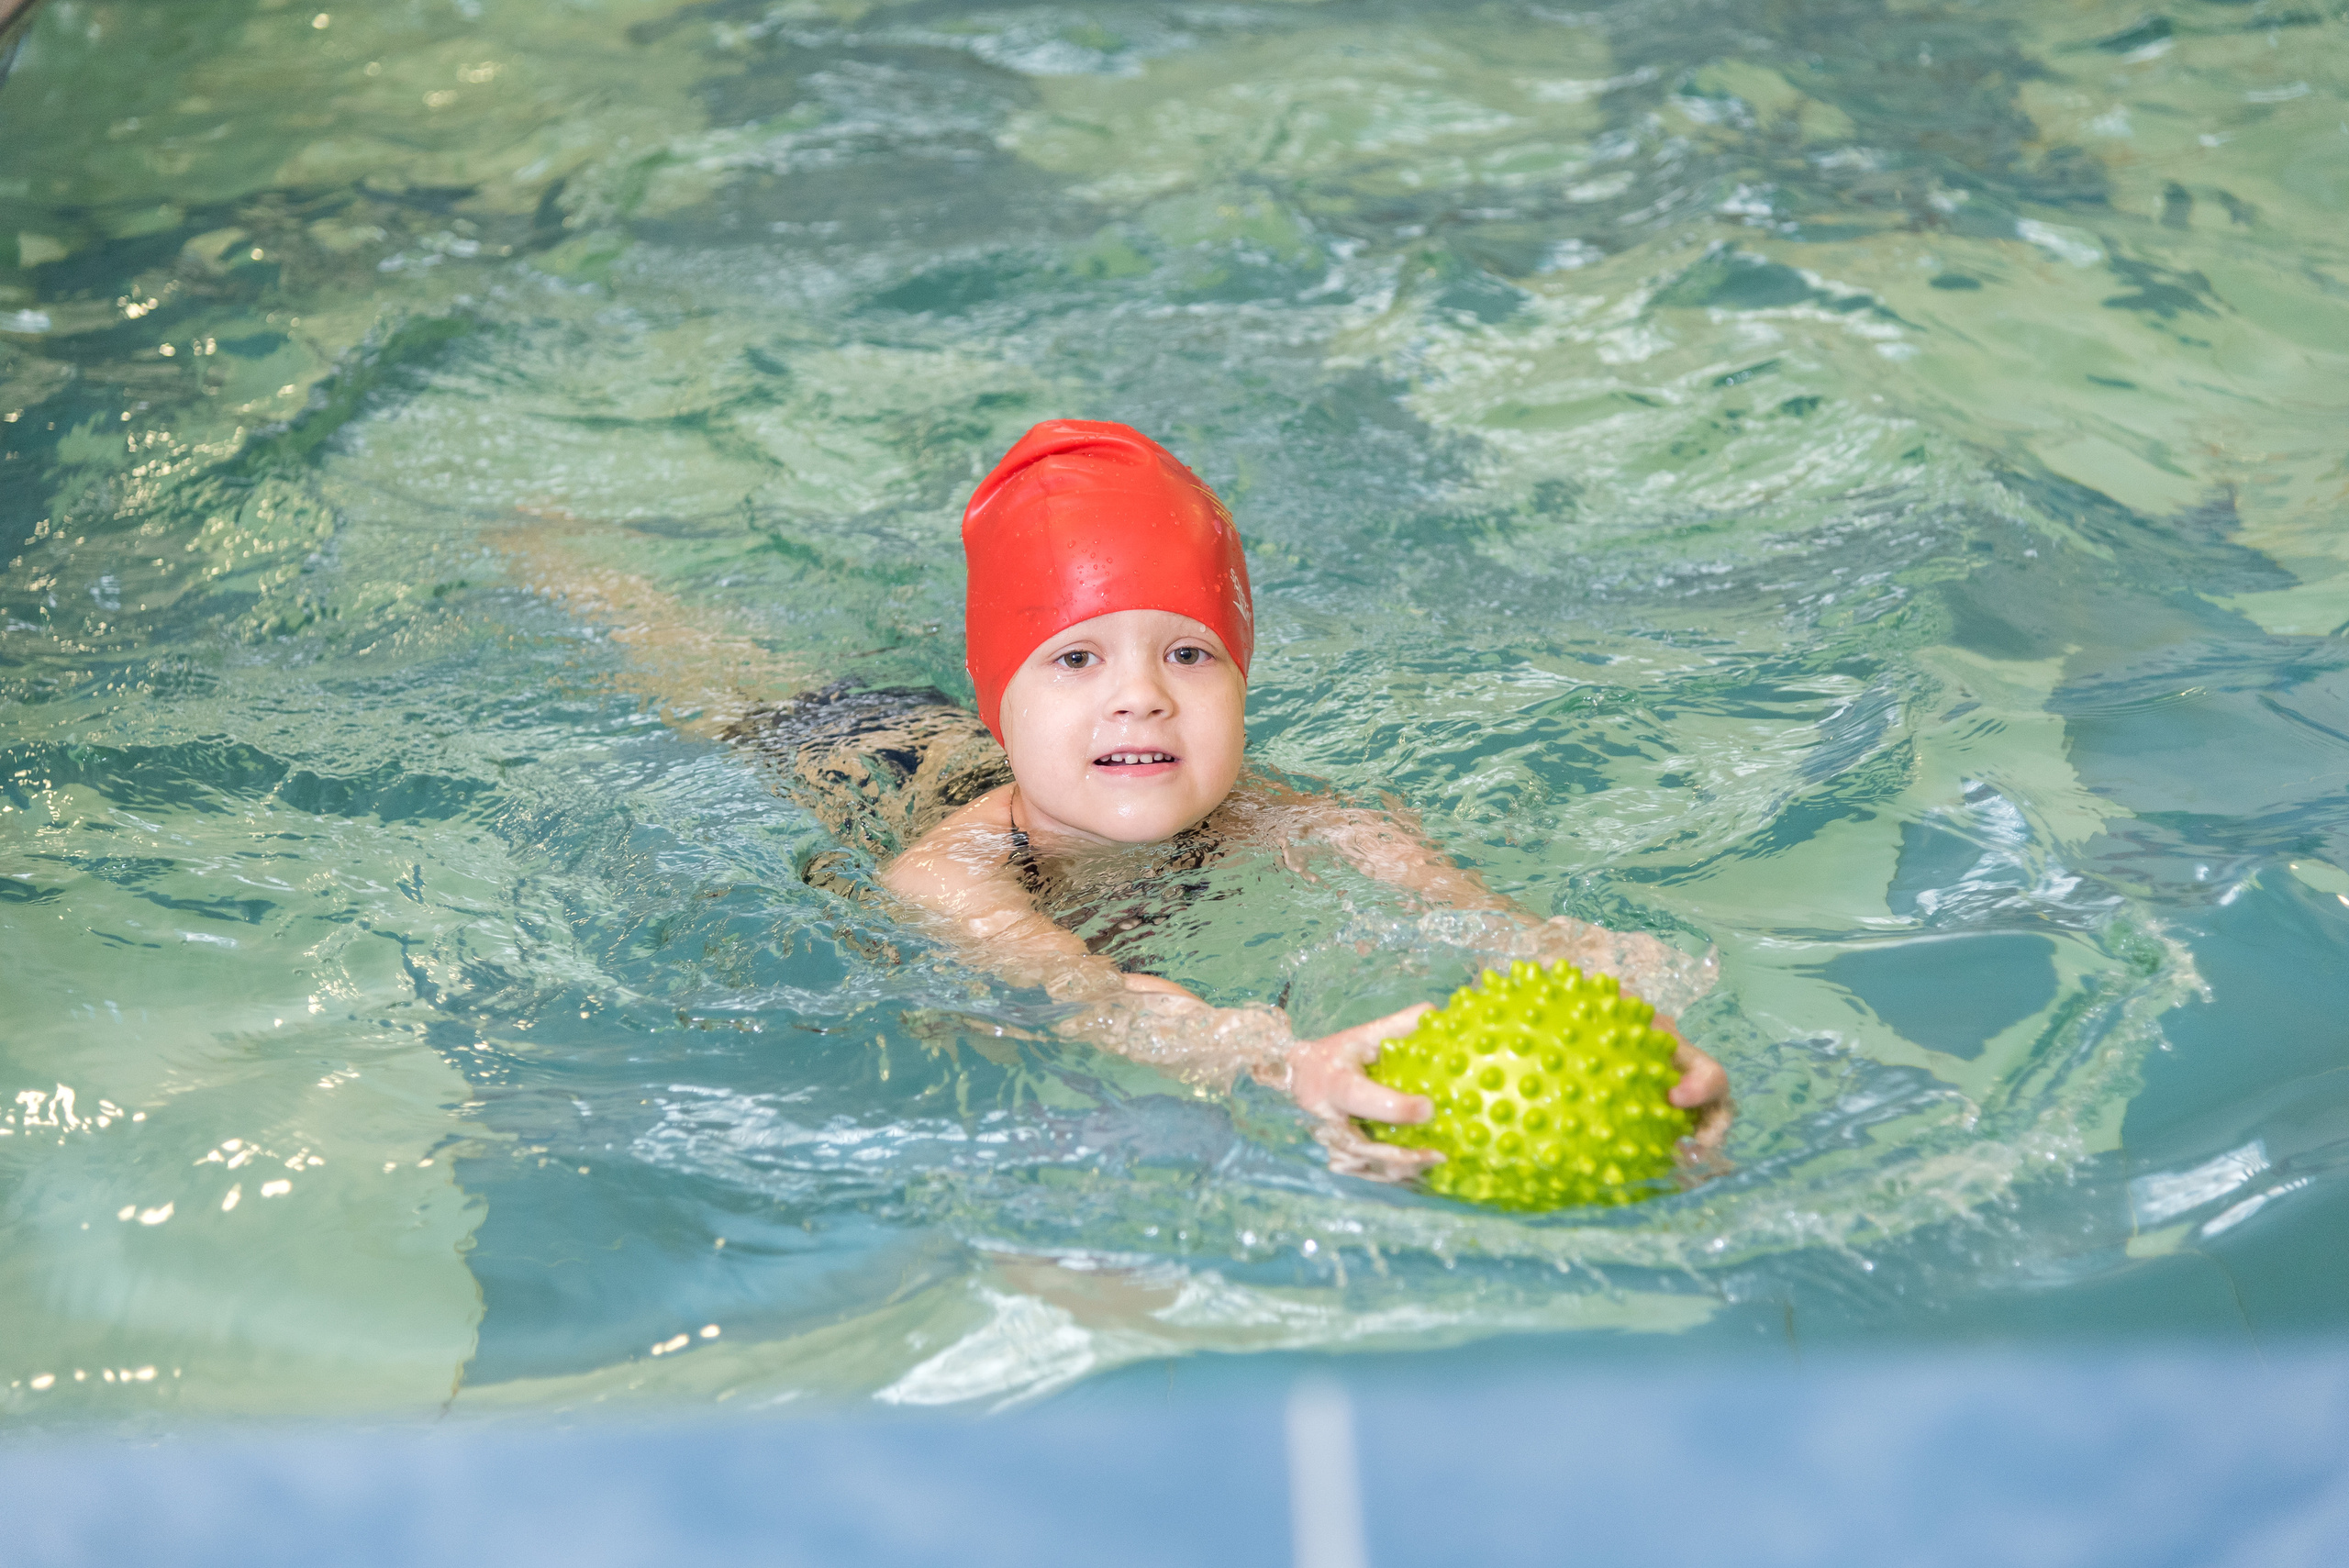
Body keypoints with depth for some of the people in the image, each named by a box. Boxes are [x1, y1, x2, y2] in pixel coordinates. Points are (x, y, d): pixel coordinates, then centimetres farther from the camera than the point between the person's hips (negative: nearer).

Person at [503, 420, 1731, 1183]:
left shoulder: (1283, 829, -42)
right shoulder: (945, 877, -48)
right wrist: (1290, 1066, -87)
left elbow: (1496, 922, -56)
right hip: (848, 767, -1)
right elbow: (1079, 992, -68)